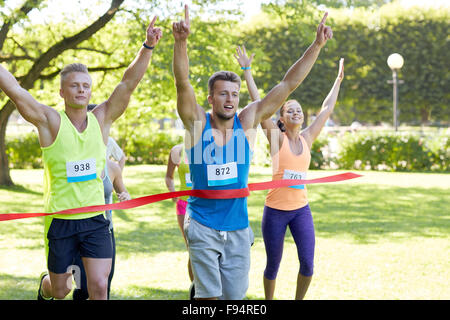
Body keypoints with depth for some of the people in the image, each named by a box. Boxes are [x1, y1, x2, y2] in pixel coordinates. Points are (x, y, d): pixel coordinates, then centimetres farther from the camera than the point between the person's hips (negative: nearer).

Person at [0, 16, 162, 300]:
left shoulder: (102, 119, 1)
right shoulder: (50, 122, -6)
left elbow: (129, 83, -7)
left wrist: (148, 47, -18)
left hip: (95, 219, 2)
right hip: (60, 220, -2)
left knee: (99, 287, -7)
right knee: (60, 290, 14)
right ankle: (45, 286, 50)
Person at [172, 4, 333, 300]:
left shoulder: (248, 122, -1)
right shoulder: (197, 123, -7)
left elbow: (288, 85, -4)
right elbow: (183, 82, -23)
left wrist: (316, 46, -12)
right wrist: (181, 42, -40)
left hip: (238, 227, 3)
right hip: (203, 226, -3)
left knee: (234, 296, 8)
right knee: (209, 295, -8)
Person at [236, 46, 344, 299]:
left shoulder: (307, 138, 6)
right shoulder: (277, 137, -3)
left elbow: (327, 110, 15)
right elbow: (258, 103, -7)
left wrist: (338, 81, 22)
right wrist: (247, 70, -6)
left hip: (301, 209, 3)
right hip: (275, 210, -3)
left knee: (308, 262, -6)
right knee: (273, 265, 7)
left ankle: (299, 300, 16)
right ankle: (269, 302, 28)